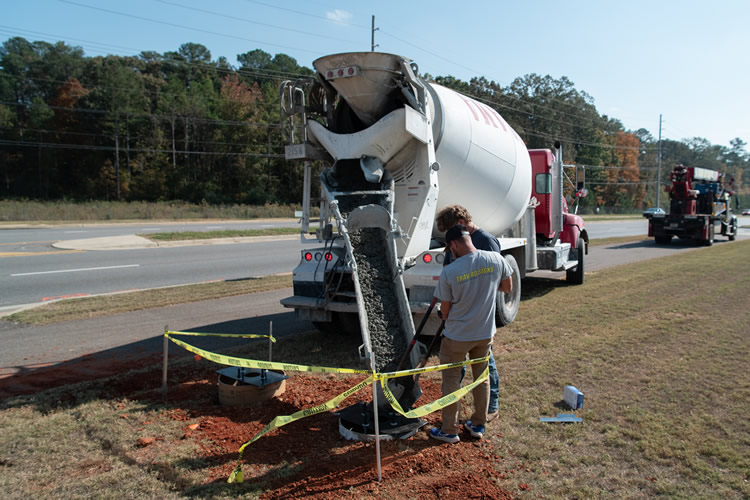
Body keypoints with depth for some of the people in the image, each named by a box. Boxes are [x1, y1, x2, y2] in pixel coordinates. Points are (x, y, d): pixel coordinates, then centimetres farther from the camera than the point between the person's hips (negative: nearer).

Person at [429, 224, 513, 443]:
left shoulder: (449, 272, -20)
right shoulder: (496, 259, -11)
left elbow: (444, 310, -9)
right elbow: (507, 288, 5)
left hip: (457, 336, -4)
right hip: (485, 333, 4)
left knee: (451, 381, 12)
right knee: (482, 378, 20)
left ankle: (449, 431, 22)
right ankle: (478, 425, 34)